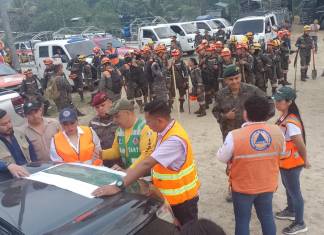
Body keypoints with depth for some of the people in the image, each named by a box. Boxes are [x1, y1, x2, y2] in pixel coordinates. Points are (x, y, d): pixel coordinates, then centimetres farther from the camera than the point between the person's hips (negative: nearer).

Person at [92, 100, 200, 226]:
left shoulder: (174, 140, -32)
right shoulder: (165, 130, -1)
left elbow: (147, 164, -39)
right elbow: (152, 162, 7)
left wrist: (118, 186, -41)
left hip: (182, 196, -8)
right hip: (171, 194, 8)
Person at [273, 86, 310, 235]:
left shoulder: (291, 123, -31)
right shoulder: (284, 116, -2)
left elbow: (301, 145, -25)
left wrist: (305, 161, -10)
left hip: (291, 163, -9)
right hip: (284, 161, 9)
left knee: (294, 192, 8)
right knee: (288, 187, 26)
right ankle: (291, 211, 49)